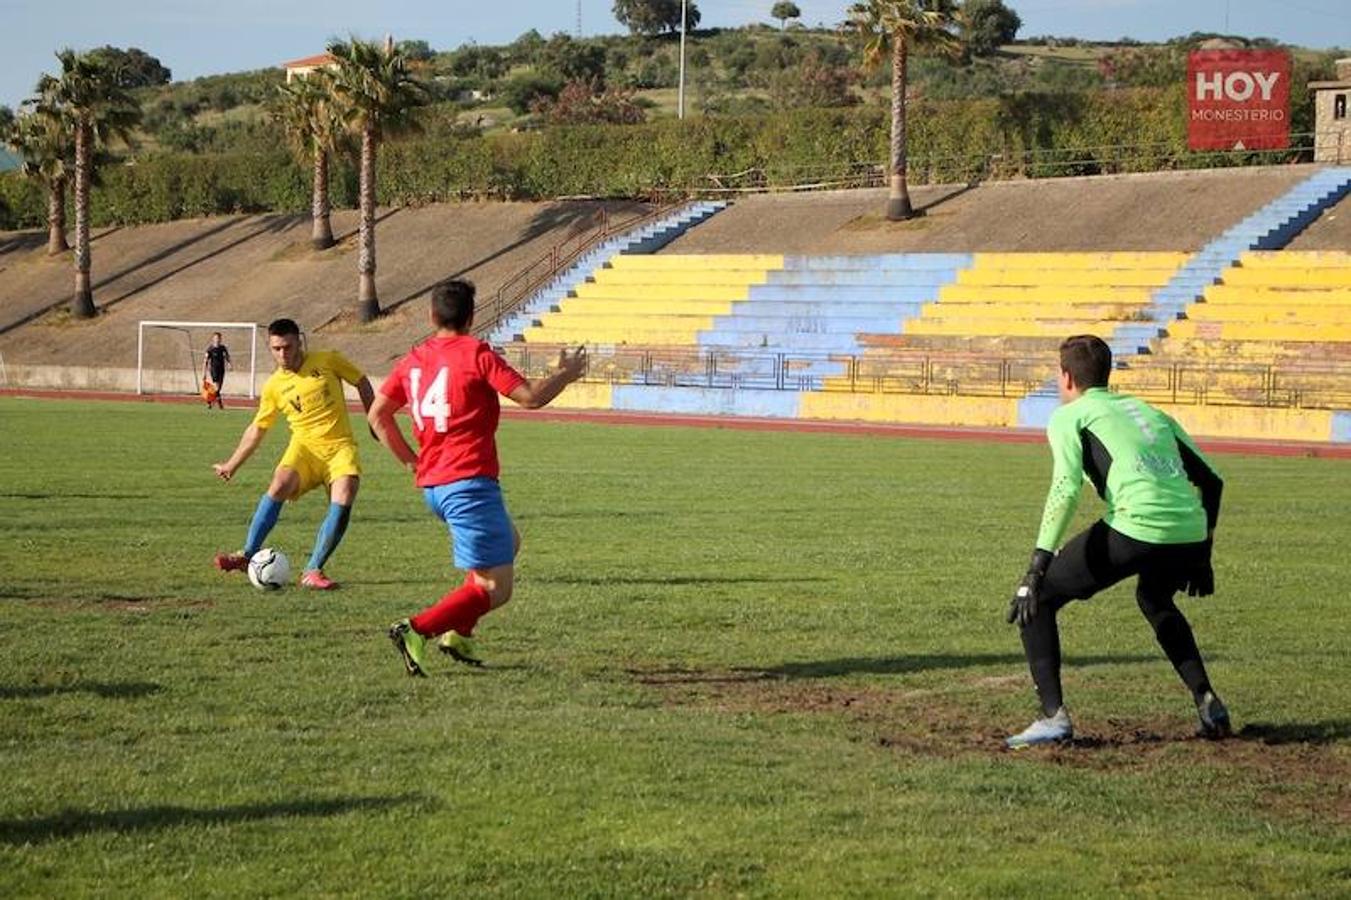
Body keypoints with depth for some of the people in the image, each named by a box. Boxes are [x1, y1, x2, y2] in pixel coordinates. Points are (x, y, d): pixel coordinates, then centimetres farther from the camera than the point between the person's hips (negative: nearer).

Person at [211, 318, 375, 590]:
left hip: (340, 446, -1)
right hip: (305, 446, 1)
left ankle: (313, 571, -18)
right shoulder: (274, 387, 6)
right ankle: (247, 555, -20)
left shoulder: (328, 361, -1)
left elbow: (362, 383, 11)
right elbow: (257, 429, 14)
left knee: (343, 502, -25)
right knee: (280, 483, -28)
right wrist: (232, 465, 13)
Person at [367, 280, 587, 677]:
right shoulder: (477, 354, -9)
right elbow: (530, 396, -11)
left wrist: (410, 460, 21)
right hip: (469, 483, -8)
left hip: (431, 485, 8)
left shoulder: (413, 360, 10)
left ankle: (460, 632, 21)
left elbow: (377, 414, 13)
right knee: (496, 588, -4)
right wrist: (566, 374, 7)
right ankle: (416, 630, -19)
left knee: (508, 541, 30)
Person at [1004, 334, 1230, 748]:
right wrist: (1201, 555, 35)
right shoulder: (1147, 410, 30)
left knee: (1035, 599, 9)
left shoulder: (1069, 416, 12)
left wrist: (1037, 565, -12)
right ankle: (1208, 703, 27)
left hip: (1135, 529, -6)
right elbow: (1211, 480, 27)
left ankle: (1053, 715, -4)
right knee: (1155, 600, 38)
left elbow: (1066, 489, -7)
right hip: (1191, 533, 6)